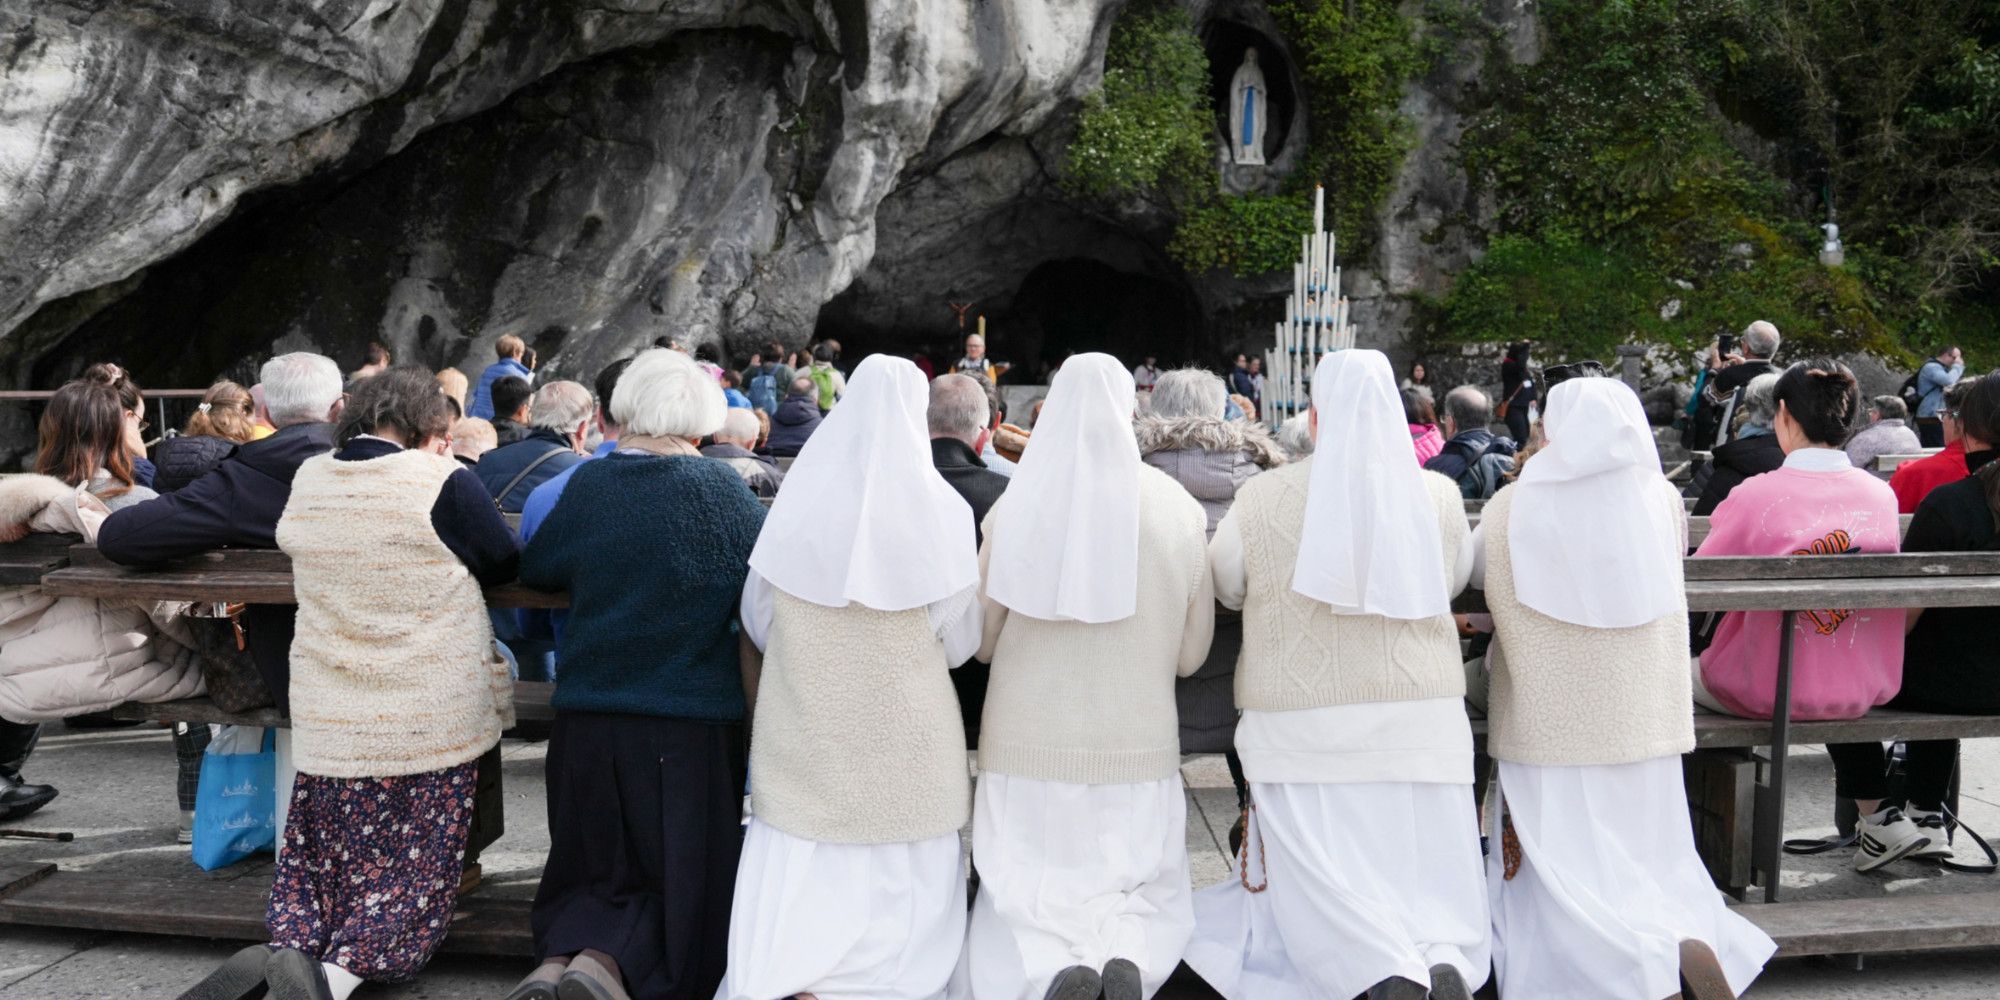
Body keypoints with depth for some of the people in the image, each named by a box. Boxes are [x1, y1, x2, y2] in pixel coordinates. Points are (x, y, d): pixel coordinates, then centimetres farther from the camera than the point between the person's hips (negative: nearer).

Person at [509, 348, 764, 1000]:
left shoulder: (587, 484, -1)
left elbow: (533, 568, 11)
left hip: (586, 721, 3)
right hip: (692, 724, -3)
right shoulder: (718, 492, -7)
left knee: (592, 876, 19)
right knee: (684, 885, 10)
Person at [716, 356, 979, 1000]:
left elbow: (759, 624, 8)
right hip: (905, 750, -1)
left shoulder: (797, 503, -3)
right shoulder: (939, 511, -8)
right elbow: (961, 642, 0)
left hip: (805, 746, 2)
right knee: (898, 906, 10)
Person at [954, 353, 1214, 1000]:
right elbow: (1191, 654, 2)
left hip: (1027, 749, -1)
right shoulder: (1179, 509, -4)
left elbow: (981, 641, 1)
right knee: (1145, 895, 19)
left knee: (1025, 904, 13)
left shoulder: (1015, 506, -8)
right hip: (1139, 751, 1)